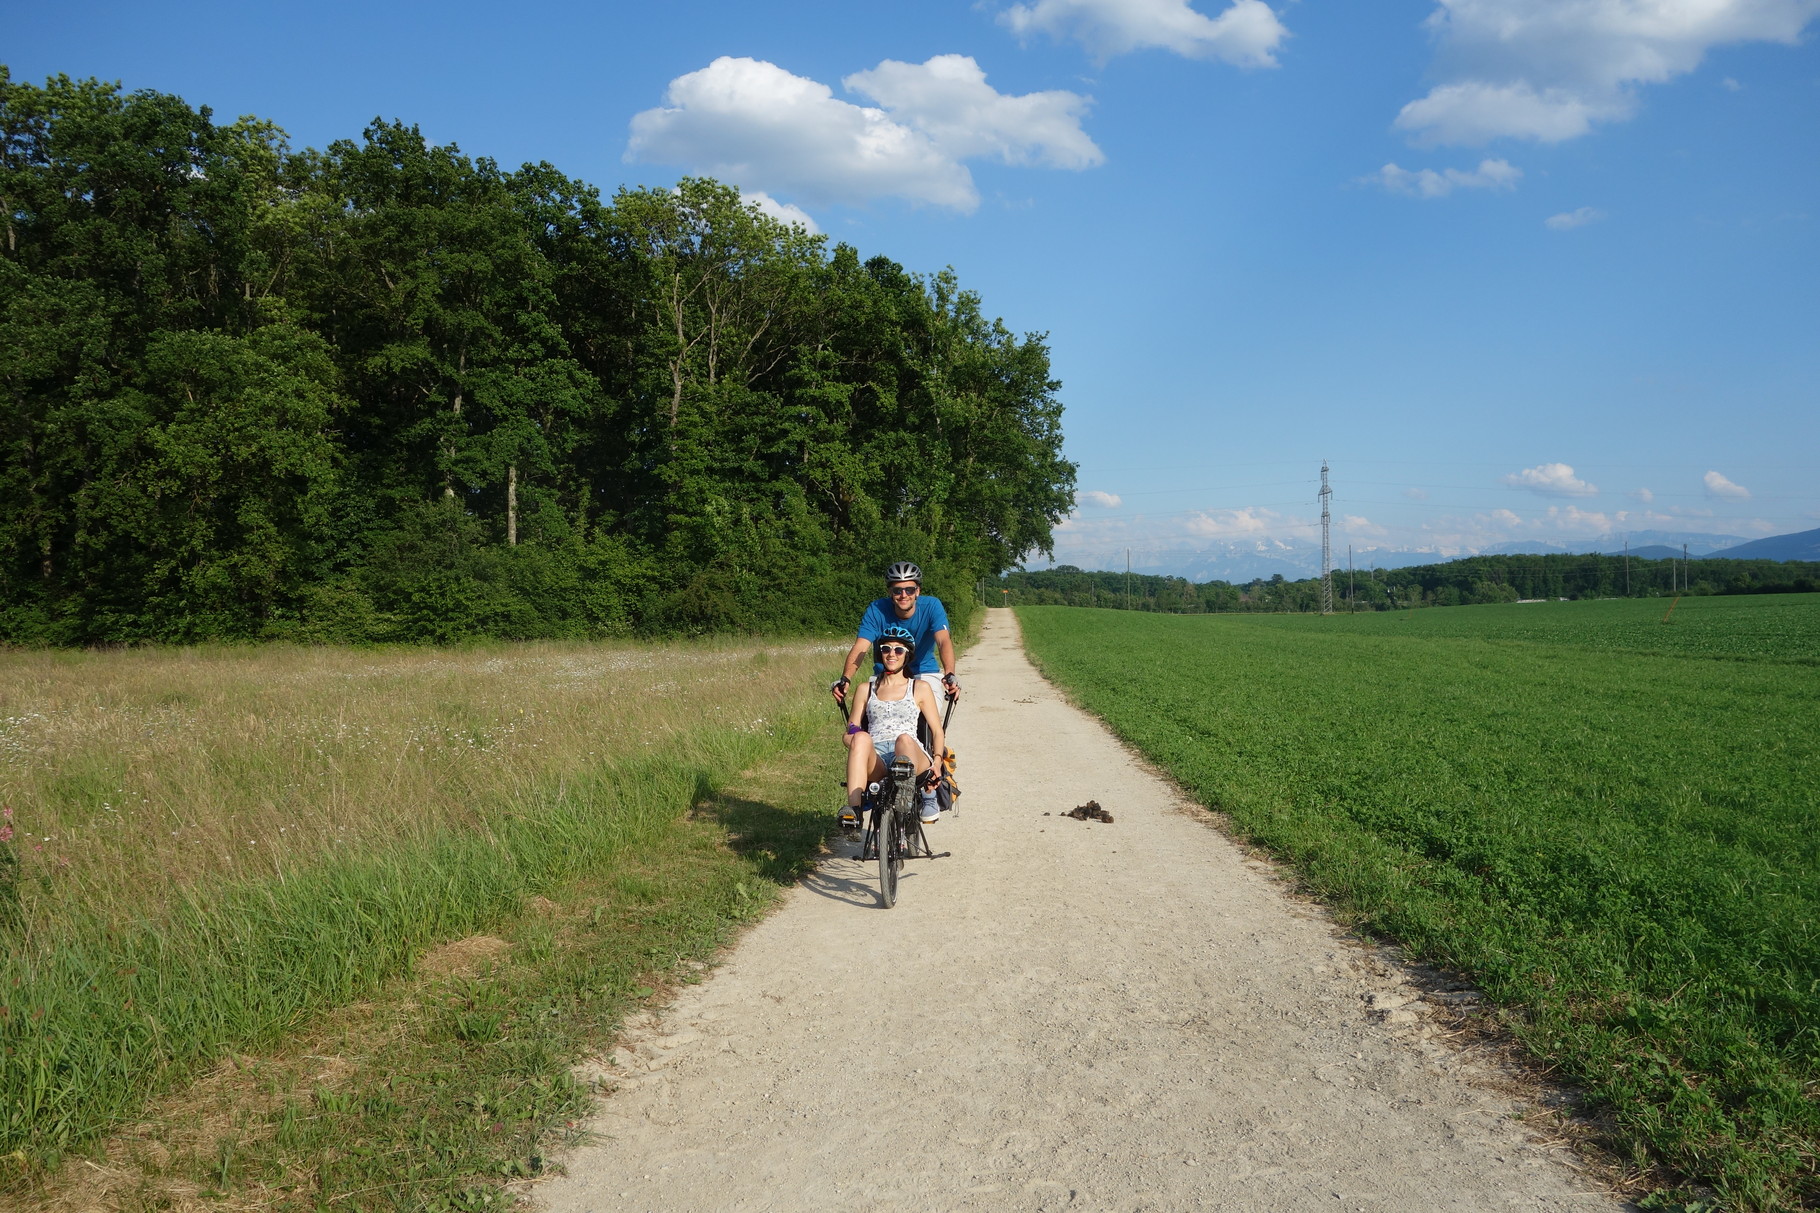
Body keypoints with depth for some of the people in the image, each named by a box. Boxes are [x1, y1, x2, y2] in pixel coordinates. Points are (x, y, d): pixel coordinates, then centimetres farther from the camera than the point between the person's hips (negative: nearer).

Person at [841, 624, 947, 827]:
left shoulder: (919, 688, 19)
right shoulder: (865, 689, 23)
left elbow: (937, 731, 14)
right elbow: (849, 733, 20)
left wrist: (937, 762, -5)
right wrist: (857, 745, -6)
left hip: (911, 756, -1)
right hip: (875, 761, 1)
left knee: (904, 739, -37)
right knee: (861, 738, -35)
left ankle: (929, 799, -34)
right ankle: (853, 809, -46)